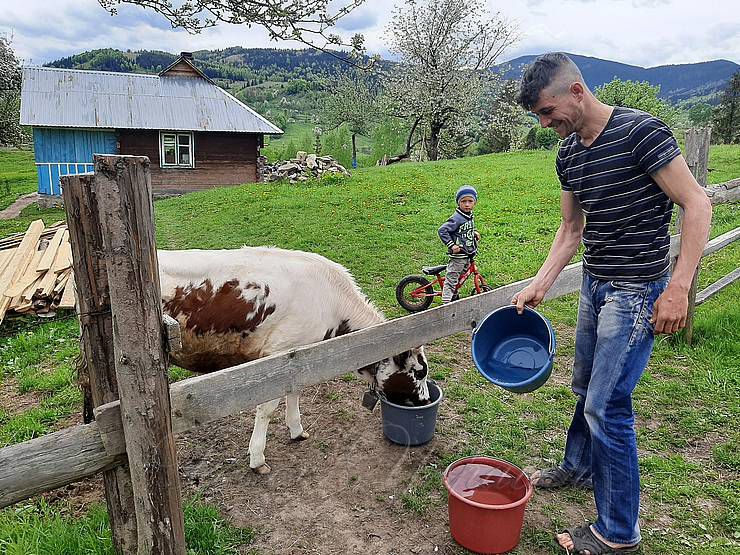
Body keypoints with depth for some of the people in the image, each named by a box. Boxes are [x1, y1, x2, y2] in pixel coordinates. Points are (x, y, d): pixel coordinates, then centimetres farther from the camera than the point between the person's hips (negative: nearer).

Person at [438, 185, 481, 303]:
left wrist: (474, 233, 11)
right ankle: (446, 302, 0)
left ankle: (454, 296, 39)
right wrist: (451, 245, -26)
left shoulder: (470, 215, 8)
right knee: (451, 278, -4)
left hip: (468, 255, 9)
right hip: (458, 255, -9)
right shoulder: (457, 218, -20)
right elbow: (442, 230, -24)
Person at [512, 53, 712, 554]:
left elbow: (697, 205, -16)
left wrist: (678, 288, -22)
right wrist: (539, 287, 8)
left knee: (607, 406, -4)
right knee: (587, 389, 20)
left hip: (636, 292, -7)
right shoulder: (569, 155, 6)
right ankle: (580, 468, 44)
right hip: (594, 286, 8)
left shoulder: (641, 131, -16)